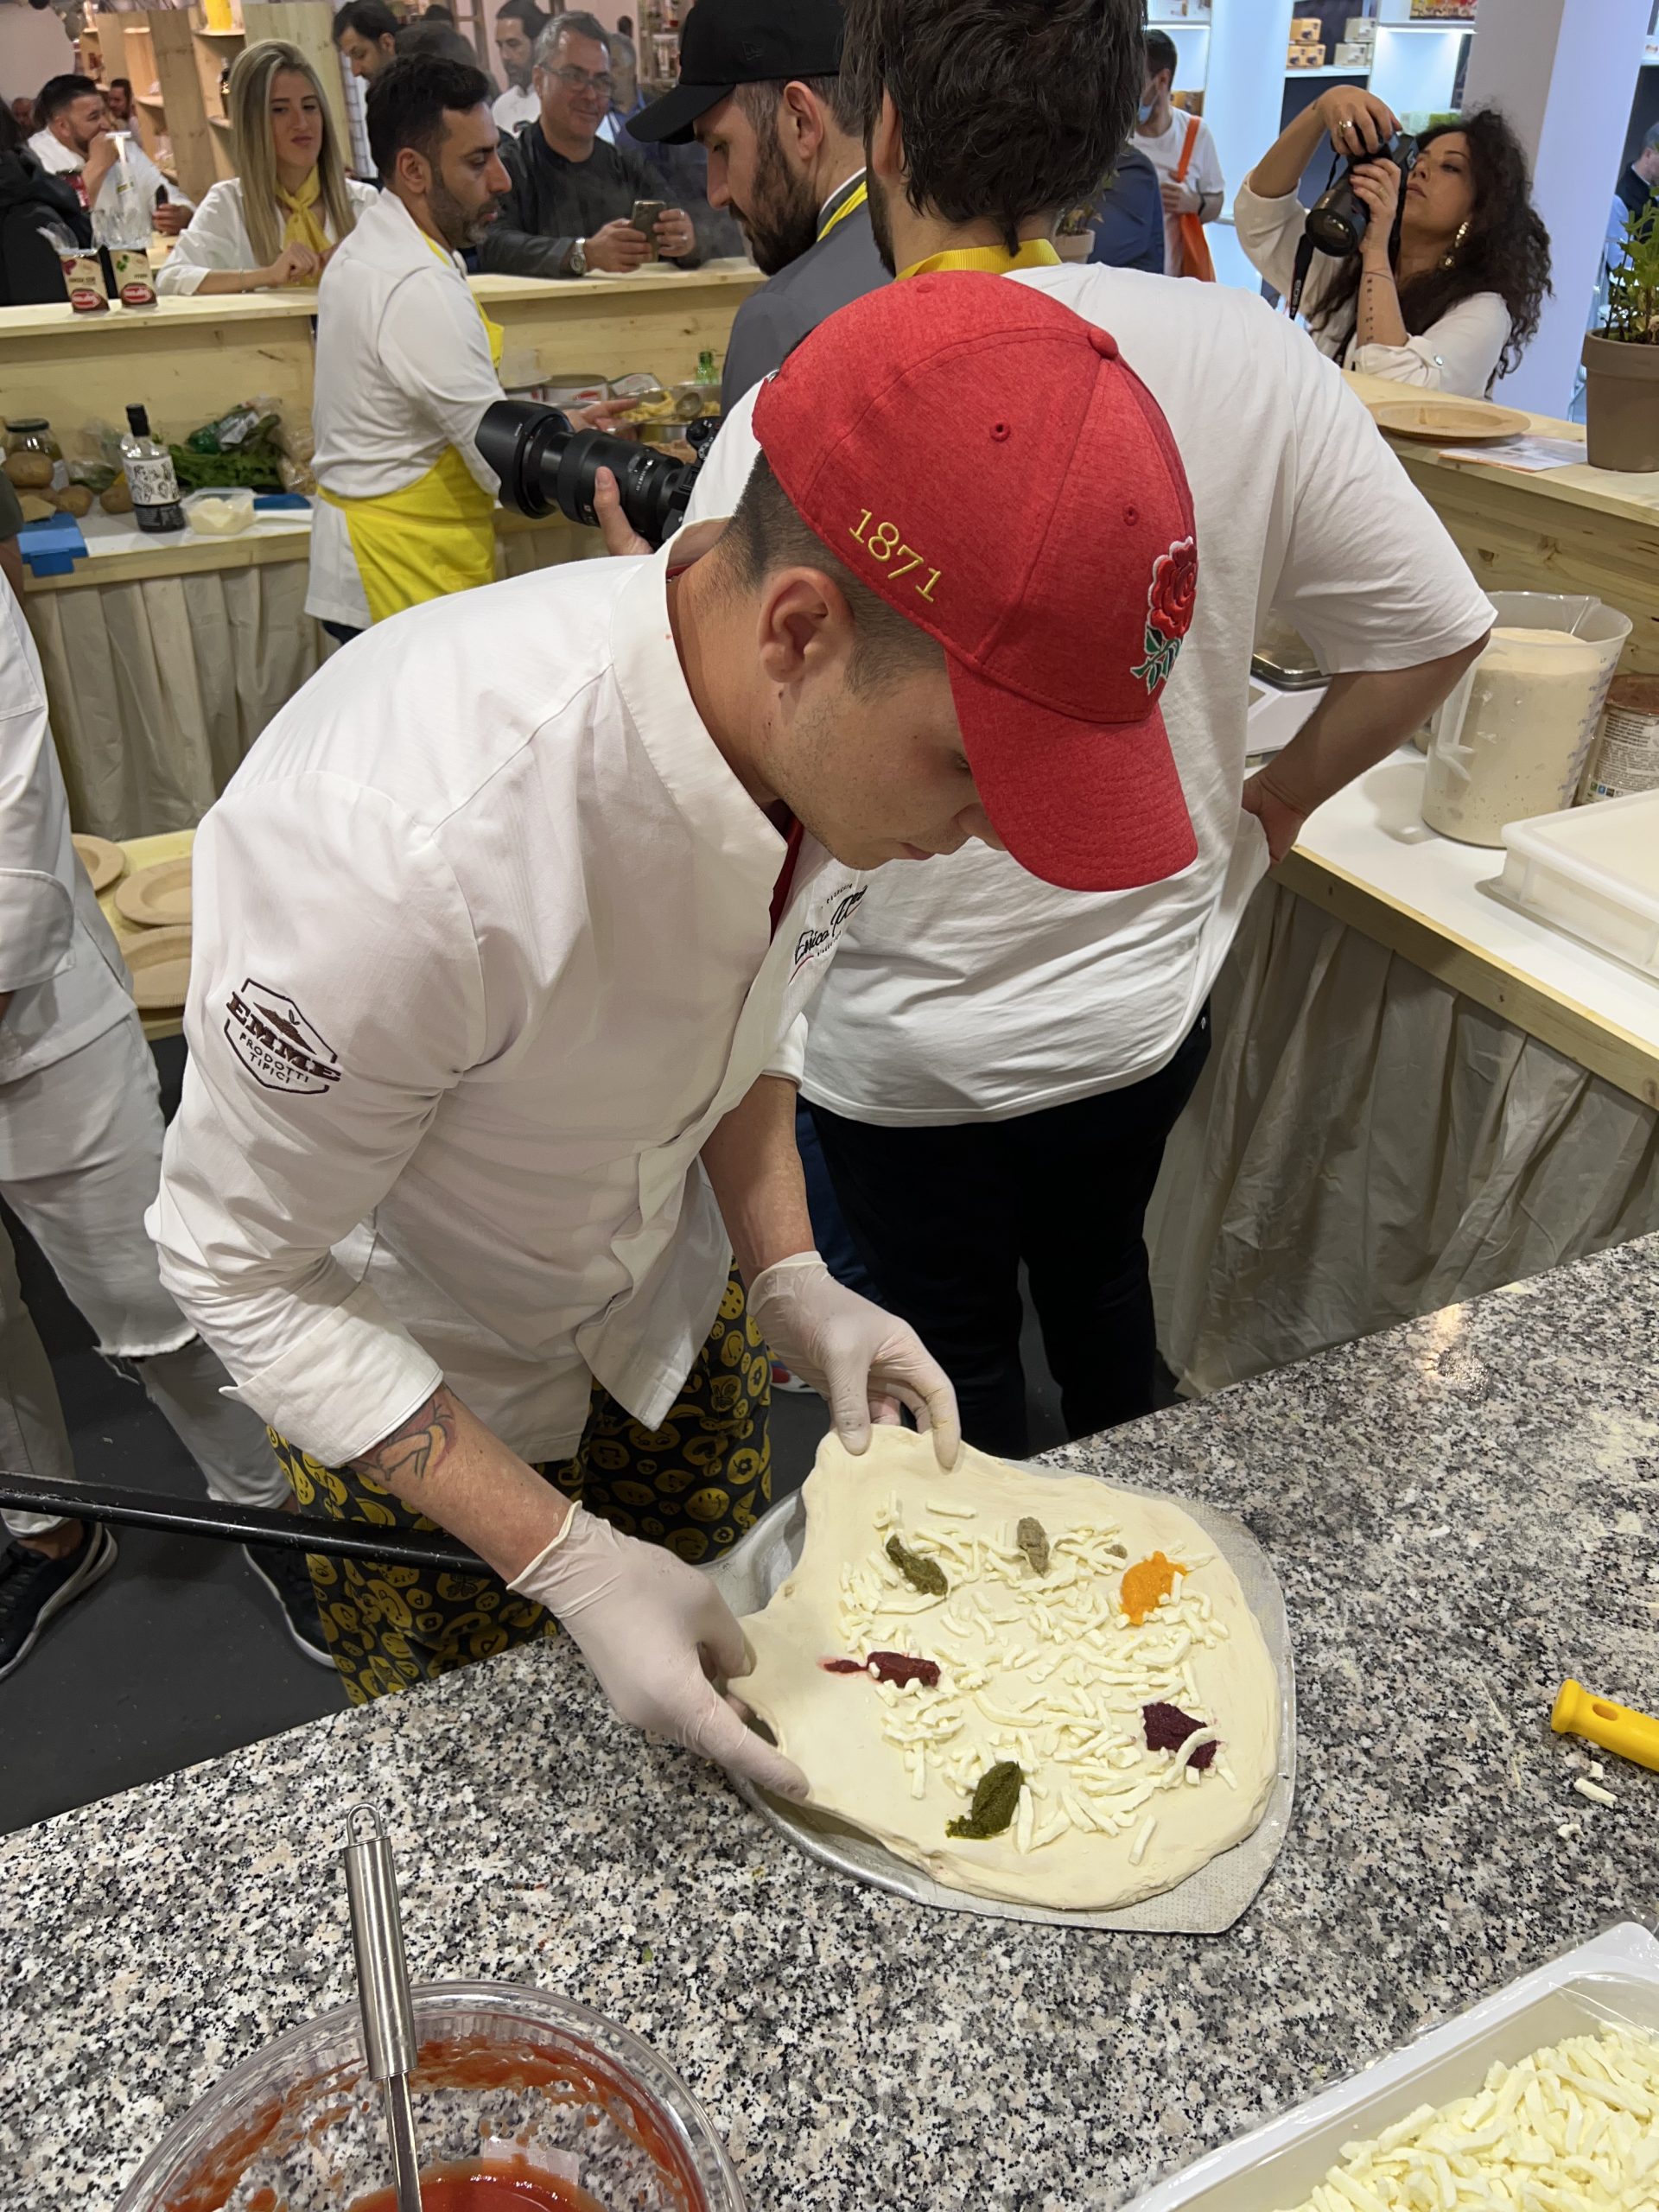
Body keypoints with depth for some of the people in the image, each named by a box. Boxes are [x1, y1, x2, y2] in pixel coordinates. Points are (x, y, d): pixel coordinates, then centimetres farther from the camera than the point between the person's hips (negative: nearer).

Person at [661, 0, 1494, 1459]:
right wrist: (1274, 803, 10)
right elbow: (1434, 636, -5)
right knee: (1102, 1277, 31)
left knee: (959, 1344, 21)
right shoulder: (1246, 356, -11)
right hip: (1155, 1000, 5)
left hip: (913, 1050, -4)